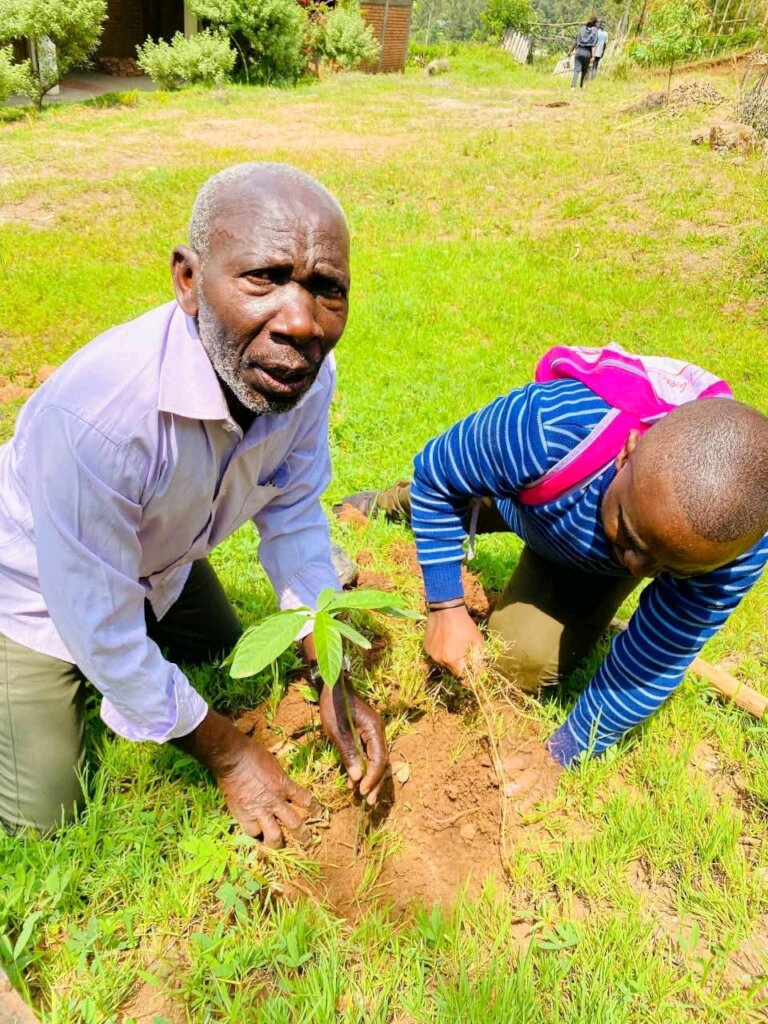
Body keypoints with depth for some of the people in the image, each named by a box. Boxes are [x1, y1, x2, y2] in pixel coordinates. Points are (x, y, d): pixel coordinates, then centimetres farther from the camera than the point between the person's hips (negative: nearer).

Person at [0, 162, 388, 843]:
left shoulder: (307, 371, -25)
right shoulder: (95, 415, -43)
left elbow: (293, 518, -9)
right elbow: (102, 632, -31)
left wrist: (334, 677, -11)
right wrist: (227, 755, -17)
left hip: (161, 565, 5)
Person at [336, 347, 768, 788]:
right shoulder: (548, 427, -47)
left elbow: (656, 660, -28)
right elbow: (435, 474, -28)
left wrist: (560, 756, -21)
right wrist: (446, 607, -29)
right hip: (521, 496, 0)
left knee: (527, 661, -8)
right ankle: (397, 501, 48)